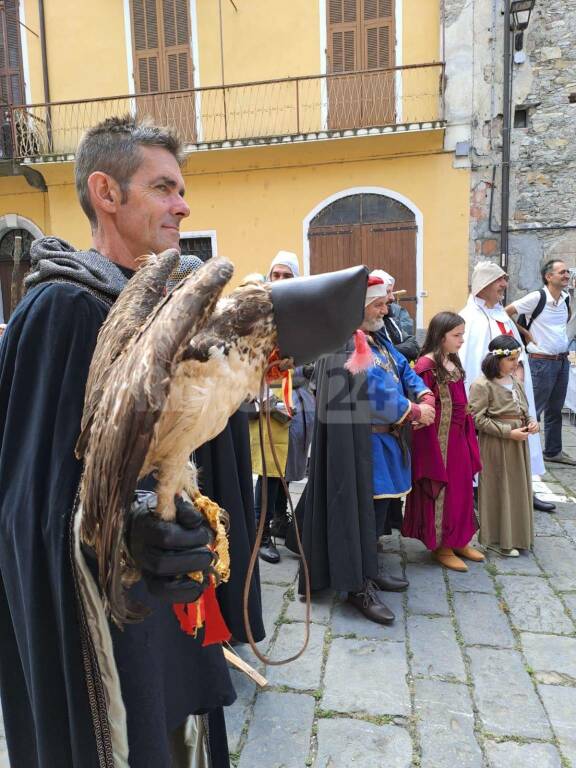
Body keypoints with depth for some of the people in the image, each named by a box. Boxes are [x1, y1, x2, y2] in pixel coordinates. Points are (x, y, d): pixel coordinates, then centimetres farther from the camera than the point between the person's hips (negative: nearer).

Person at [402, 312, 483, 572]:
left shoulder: (454, 364, 10)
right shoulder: (426, 366, -17)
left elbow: (462, 406, 14)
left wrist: (469, 439, 13)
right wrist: (433, 453, -19)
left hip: (458, 438, 9)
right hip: (438, 440, -9)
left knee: (461, 488, 18)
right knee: (440, 491, 6)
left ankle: (458, 540, 35)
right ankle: (441, 546, 23)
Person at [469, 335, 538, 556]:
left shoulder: (515, 381, 8)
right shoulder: (482, 385, -15)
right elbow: (478, 418, -18)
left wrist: (531, 421, -2)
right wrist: (509, 432, -19)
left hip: (518, 443, 7)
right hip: (496, 445, -7)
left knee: (518, 488, 15)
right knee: (499, 491, 2)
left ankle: (516, 533, 31)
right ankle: (497, 539, 16)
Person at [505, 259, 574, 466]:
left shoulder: (566, 298, 8)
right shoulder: (536, 297, -13)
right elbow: (505, 313, -11)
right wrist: (524, 333, -6)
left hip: (563, 361, 7)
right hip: (542, 361, -7)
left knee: (555, 410, 15)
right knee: (534, 410, -1)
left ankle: (553, 451, 27)